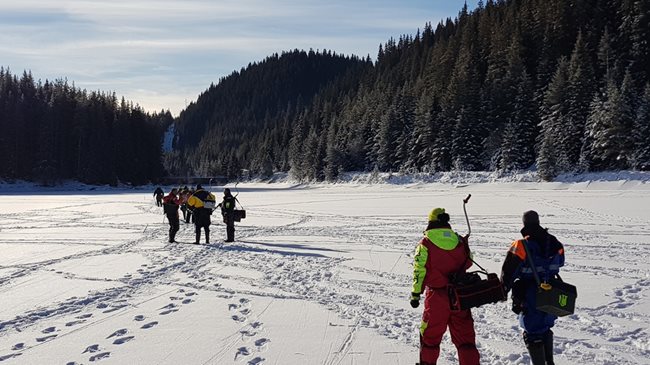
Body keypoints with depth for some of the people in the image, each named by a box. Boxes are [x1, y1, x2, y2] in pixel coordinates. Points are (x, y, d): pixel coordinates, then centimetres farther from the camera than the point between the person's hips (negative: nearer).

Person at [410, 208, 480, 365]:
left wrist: (415, 294, -2)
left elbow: (419, 271, -10)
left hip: (437, 296, -3)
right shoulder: (459, 240, 1)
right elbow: (468, 263, 15)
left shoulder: (426, 243, -10)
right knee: (465, 334, 9)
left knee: (430, 334, 14)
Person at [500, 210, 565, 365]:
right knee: (546, 329, 25)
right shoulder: (555, 244, -4)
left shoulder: (521, 246, -20)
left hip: (530, 299, -5)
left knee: (533, 334, 6)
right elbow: (560, 264, 16)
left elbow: (508, 274, -14)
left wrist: (503, 290, 2)